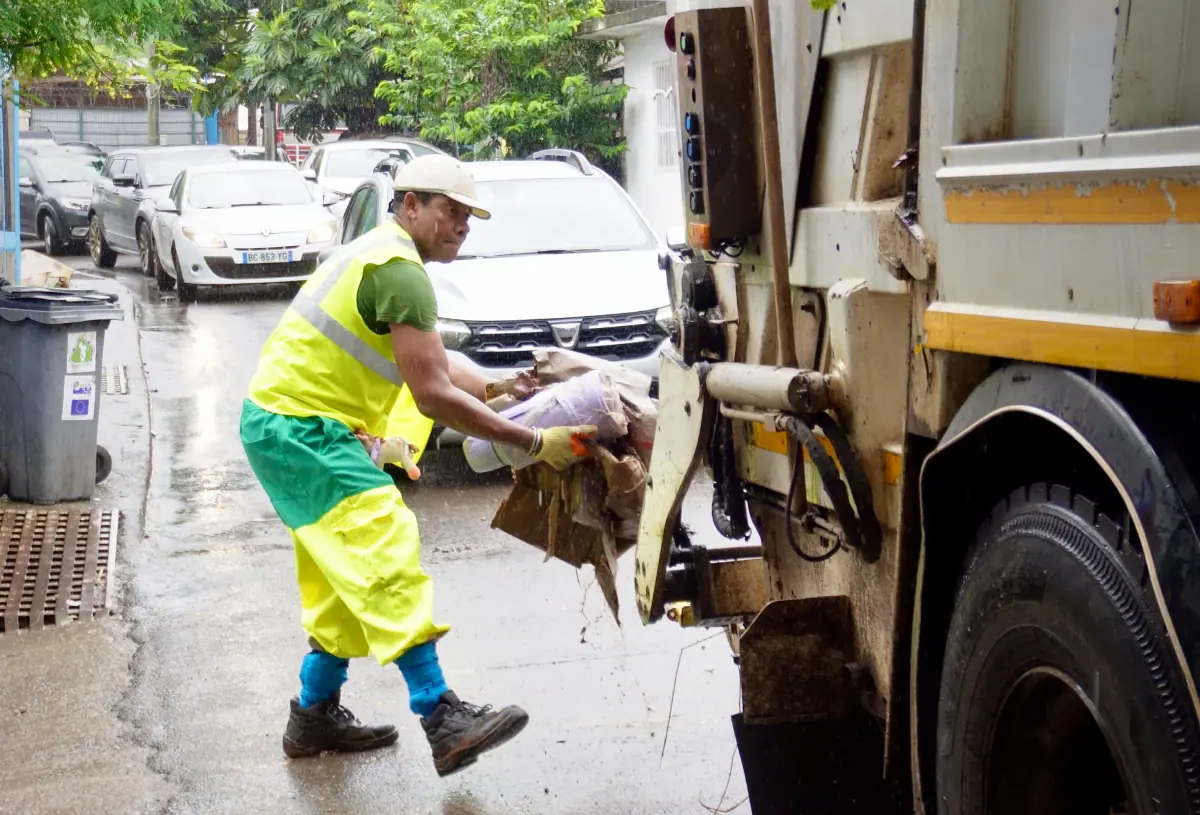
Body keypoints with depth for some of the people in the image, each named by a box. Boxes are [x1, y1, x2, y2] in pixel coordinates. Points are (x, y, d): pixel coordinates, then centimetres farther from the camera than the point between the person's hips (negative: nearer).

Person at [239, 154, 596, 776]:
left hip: (283, 424, 11)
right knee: (389, 561, -15)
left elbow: (431, 367, 19)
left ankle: (316, 715, 23)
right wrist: (533, 443, -19)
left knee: (346, 580, 15)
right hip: (301, 429, -11)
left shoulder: (379, 254, 17)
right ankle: (443, 719, -17)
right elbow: (433, 396, -21)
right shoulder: (400, 269, -17)